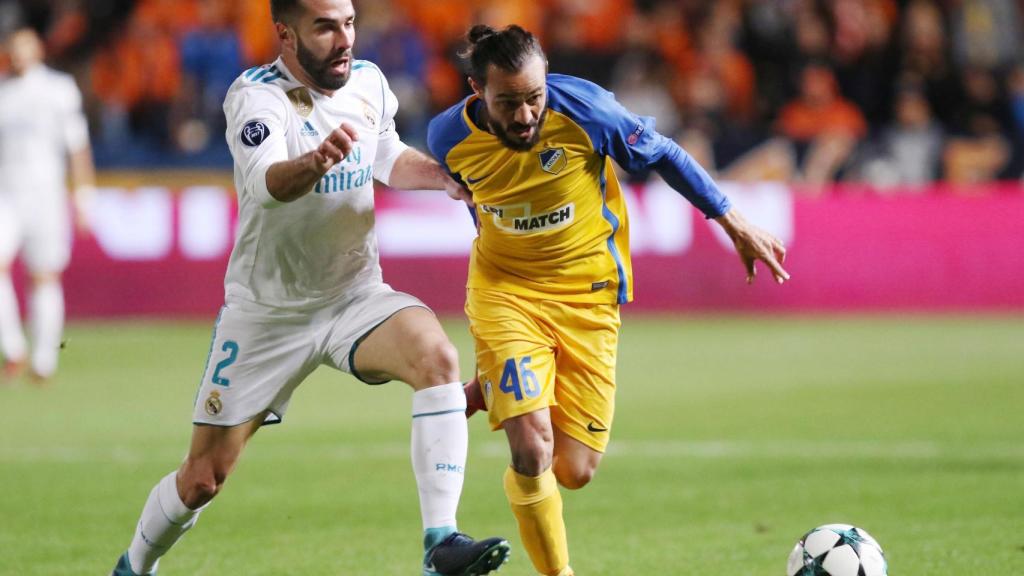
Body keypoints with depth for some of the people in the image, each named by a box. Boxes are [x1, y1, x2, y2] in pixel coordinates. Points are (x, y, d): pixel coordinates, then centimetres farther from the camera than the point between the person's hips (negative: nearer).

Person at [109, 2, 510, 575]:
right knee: (201, 480, 2)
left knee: (437, 357, -29)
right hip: (267, 309, -3)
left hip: (356, 297, 3)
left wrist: (446, 177, 2)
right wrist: (316, 163, -62)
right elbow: (266, 184, -41)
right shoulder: (257, 96, -20)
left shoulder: (368, 81, -2)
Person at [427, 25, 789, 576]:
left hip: (588, 296, 0)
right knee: (532, 451, -21)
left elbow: (661, 155, -3)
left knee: (574, 471, 0)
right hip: (505, 292, 0)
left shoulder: (582, 108, -20)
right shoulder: (450, 138, -13)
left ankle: (496, 393, 31)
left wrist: (734, 225, 3)